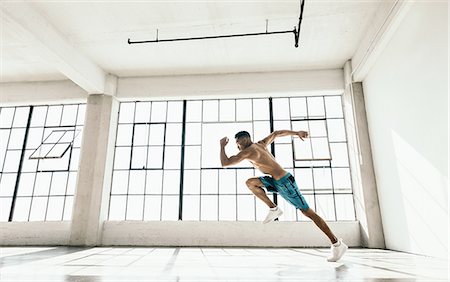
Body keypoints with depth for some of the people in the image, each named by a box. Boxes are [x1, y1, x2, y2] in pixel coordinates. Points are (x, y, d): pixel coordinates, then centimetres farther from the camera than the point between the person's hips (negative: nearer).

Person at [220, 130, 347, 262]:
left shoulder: (248, 151, -15)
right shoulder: (260, 144, 12)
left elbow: (225, 163, -16)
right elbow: (276, 133, 24)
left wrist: (222, 146, -1)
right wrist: (297, 133, 31)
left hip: (284, 182, -9)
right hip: (277, 181, 9)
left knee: (307, 211, -1)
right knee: (250, 182, -1)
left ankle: (337, 243, 11)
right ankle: (274, 208, 5)